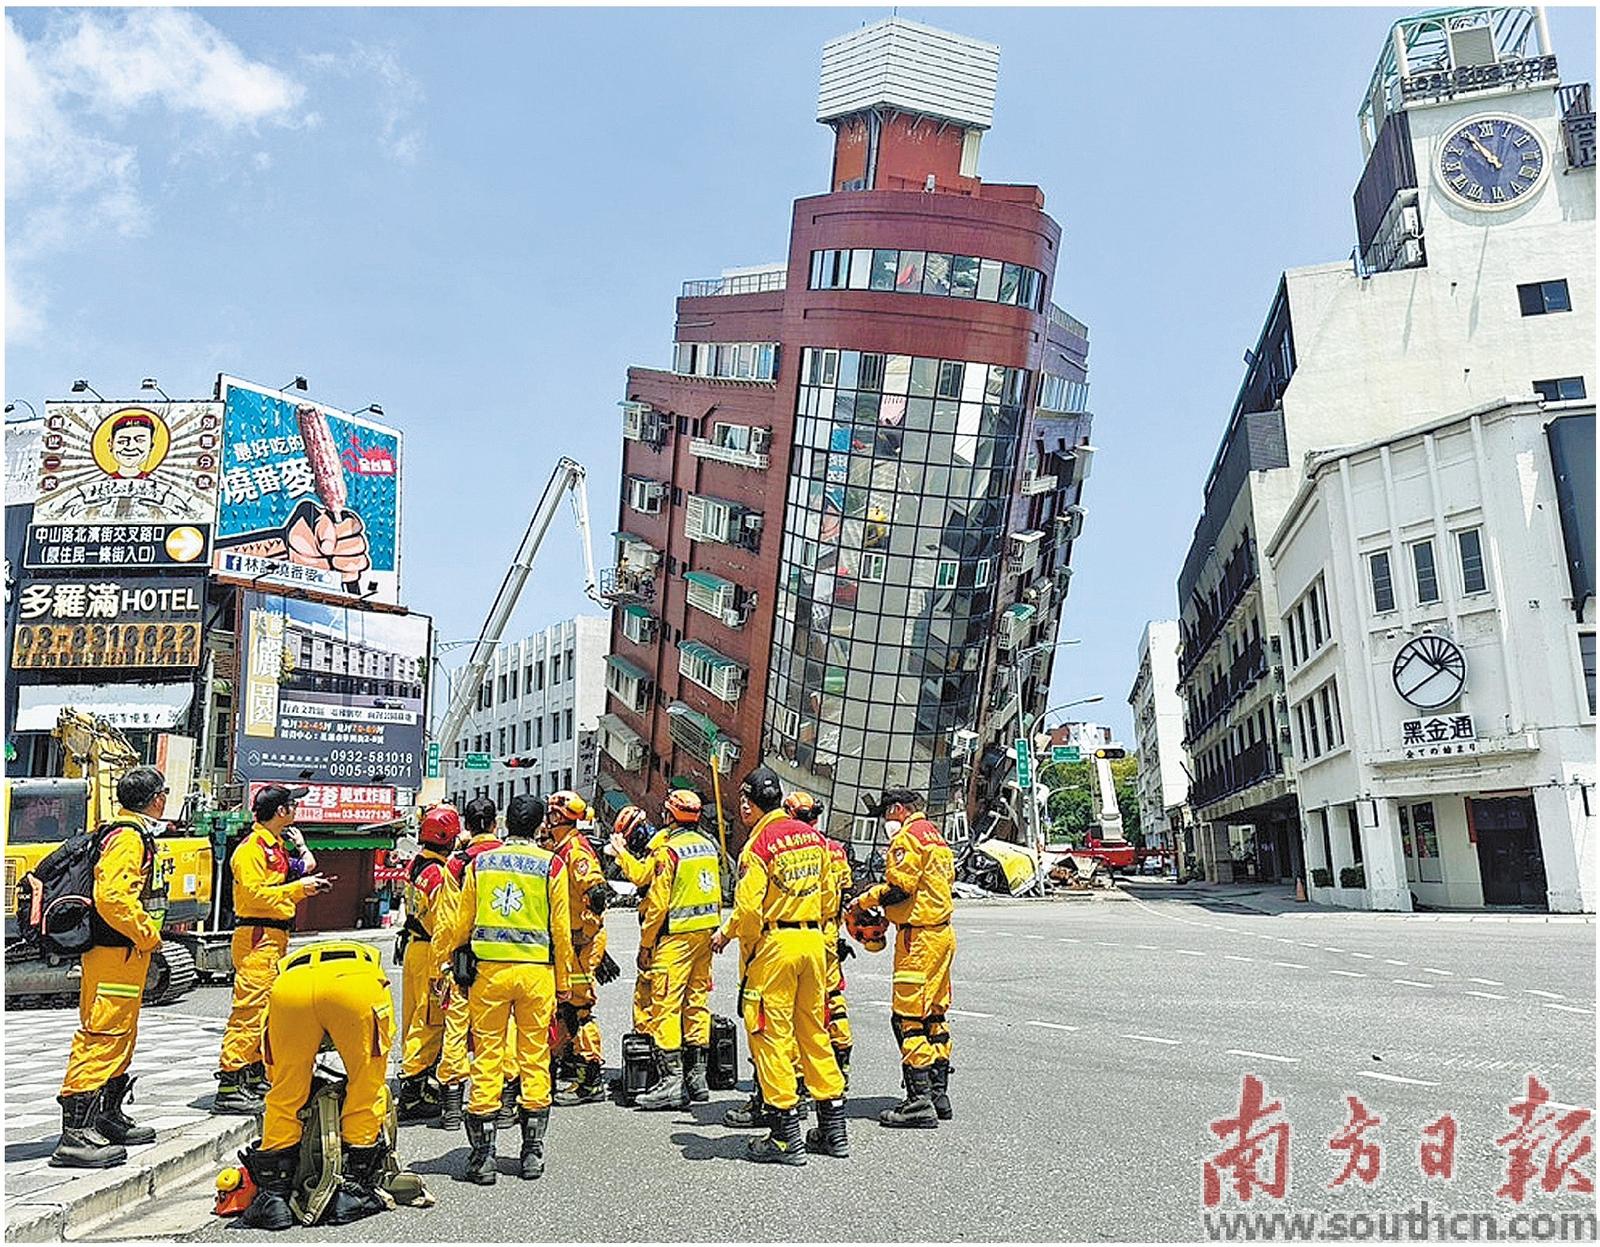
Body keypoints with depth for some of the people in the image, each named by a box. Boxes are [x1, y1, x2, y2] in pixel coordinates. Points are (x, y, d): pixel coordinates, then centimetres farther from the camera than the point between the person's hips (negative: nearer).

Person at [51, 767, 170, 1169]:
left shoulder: (136, 834, 16)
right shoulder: (128, 837, -16)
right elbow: (112, 896, -27)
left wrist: (145, 932, 18)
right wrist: (147, 933, -18)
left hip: (126, 953, 11)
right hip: (116, 954, -11)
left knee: (121, 1035, 19)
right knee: (102, 1036, -10)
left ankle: (108, 1117, 32)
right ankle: (75, 1134, -8)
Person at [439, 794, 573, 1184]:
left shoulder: (480, 862, 5)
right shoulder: (551, 866, 0)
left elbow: (461, 924, 7)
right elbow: (560, 929, 1)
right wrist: (564, 981, 9)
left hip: (489, 969, 1)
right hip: (536, 970, -1)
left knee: (487, 1056, 6)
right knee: (535, 1056, 8)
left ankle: (483, 1154, 9)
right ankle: (533, 1151, 14)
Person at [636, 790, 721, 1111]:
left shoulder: (668, 851, -12)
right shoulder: (709, 847, 10)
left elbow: (658, 904, -13)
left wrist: (645, 945, -5)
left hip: (677, 936, -8)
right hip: (705, 934, 8)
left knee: (667, 1005, -4)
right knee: (697, 1001, 13)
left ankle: (672, 1080, -5)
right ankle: (696, 1078, 19)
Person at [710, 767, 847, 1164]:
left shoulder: (760, 842, -14)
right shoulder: (812, 836, 8)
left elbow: (748, 907, -18)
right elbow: (829, 894, 13)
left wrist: (726, 934, -1)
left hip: (773, 943, -7)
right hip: (813, 940, 7)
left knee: (772, 1033, 3)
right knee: (813, 1030, 15)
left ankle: (787, 1138, 8)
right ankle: (833, 1129, 23)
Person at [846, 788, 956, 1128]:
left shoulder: (908, 837, -11)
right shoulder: (936, 836, 19)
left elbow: (899, 887, -19)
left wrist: (865, 901, -4)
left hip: (918, 935, -10)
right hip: (942, 933, 10)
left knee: (908, 1017, -6)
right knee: (934, 1014, 14)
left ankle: (919, 1101, -6)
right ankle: (939, 1093, 20)